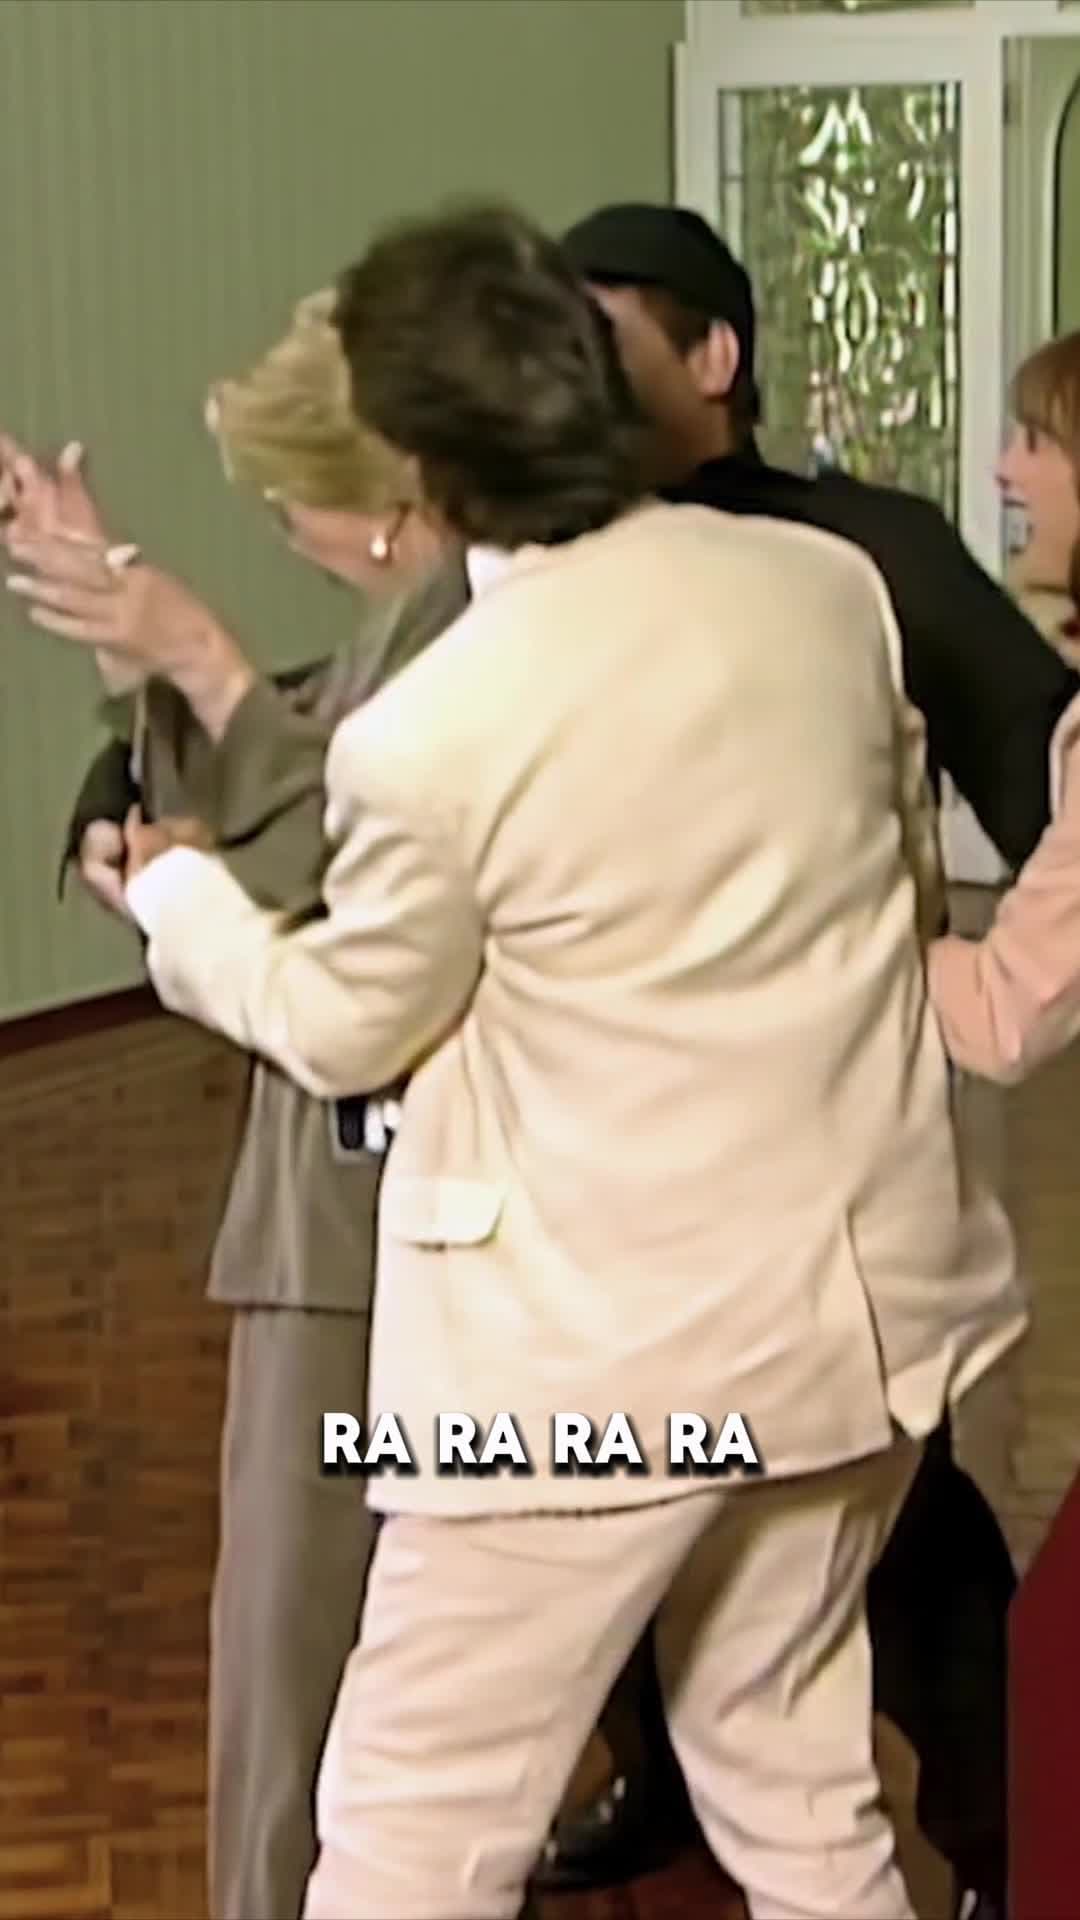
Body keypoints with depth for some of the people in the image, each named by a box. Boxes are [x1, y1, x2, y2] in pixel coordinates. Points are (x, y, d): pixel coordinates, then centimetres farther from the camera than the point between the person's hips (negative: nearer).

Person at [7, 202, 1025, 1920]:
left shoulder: (425, 739, -20)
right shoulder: (833, 585, -3)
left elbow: (341, 1027, -1)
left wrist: (172, 894, 18)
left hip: (604, 1354, -6)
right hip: (865, 1302, 6)